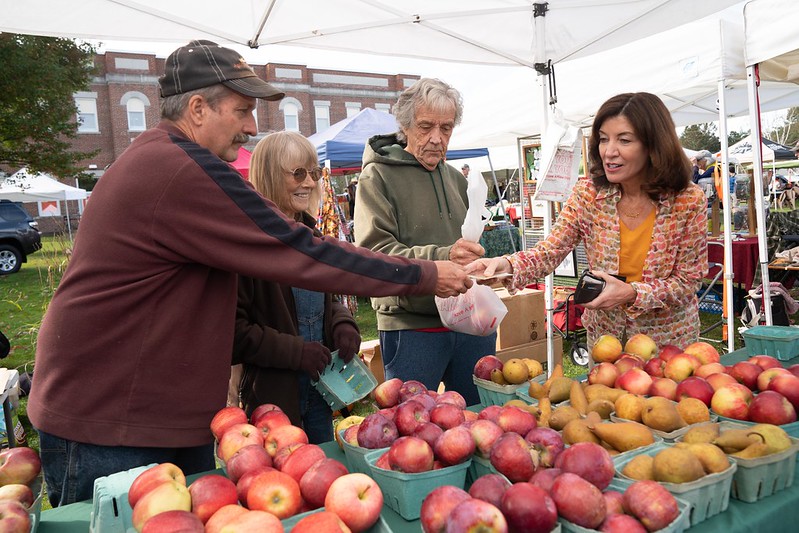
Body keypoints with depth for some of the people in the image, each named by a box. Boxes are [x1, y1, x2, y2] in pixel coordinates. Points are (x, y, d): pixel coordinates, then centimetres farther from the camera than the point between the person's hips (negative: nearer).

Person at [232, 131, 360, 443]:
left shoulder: (310, 234, 9)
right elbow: (233, 328, -19)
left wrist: (342, 324, -1)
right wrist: (295, 351, -21)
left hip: (319, 388, 8)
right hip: (272, 391, -7)